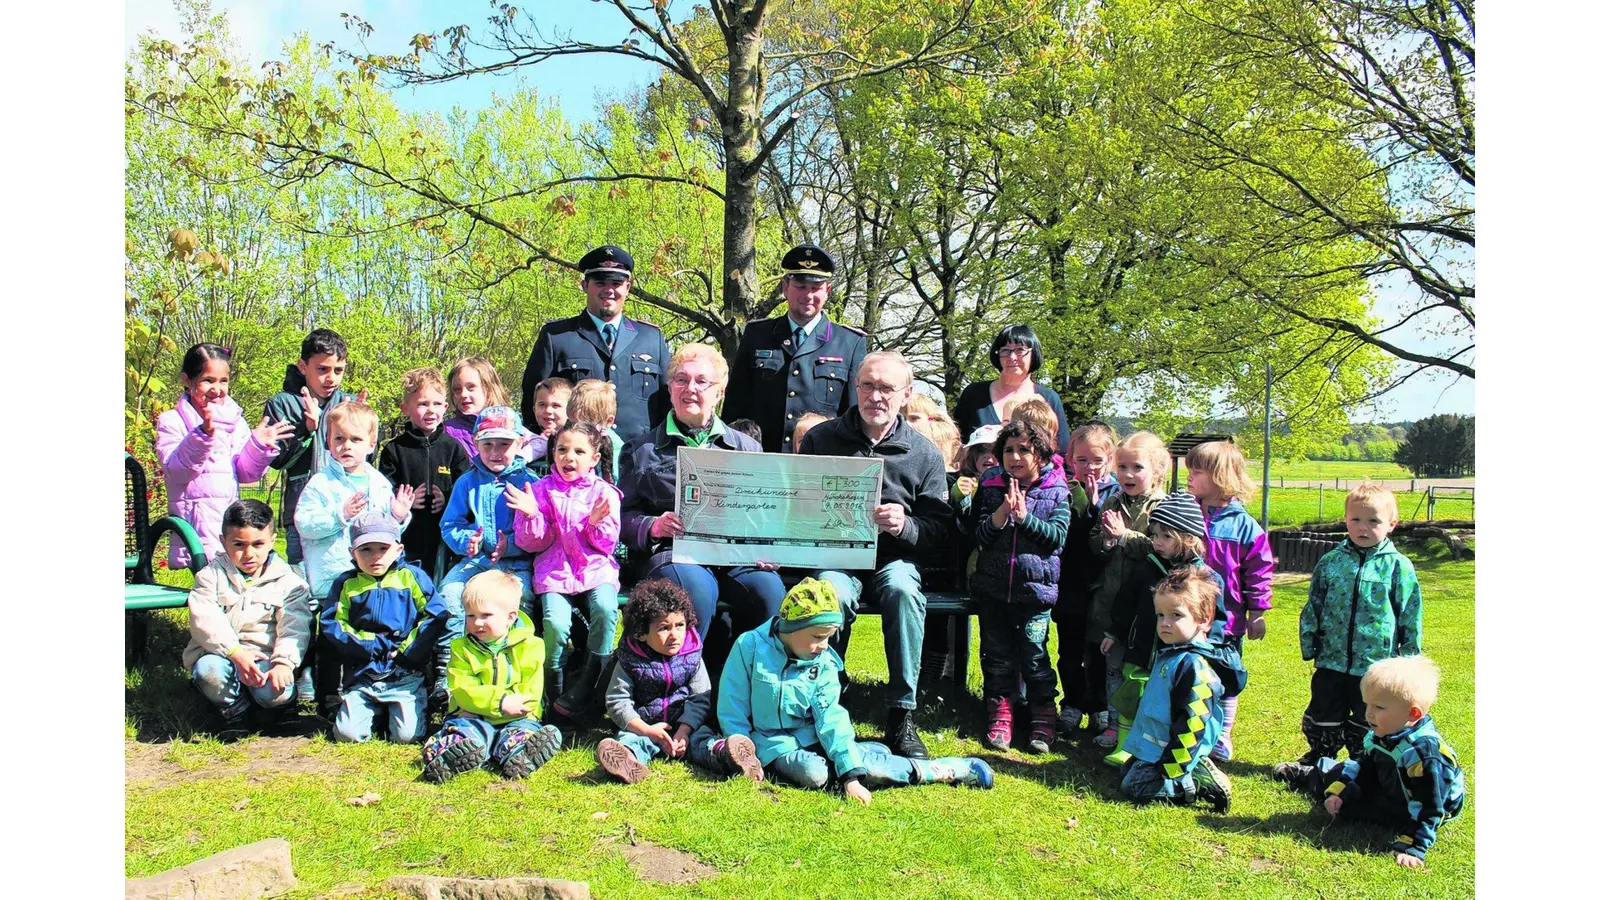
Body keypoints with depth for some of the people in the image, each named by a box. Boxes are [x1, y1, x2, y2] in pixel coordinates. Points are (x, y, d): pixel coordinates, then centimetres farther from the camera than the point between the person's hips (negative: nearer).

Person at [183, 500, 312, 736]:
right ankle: (235, 710, -3)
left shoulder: (287, 582, 5)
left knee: (277, 693, -32)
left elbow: (293, 628, -7)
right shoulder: (211, 575, 6)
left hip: (266, 660, -1)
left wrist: (284, 663, -27)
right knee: (209, 671, -35)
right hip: (222, 655, 1)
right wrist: (236, 652, -25)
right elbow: (205, 622, -9)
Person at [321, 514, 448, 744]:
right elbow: (332, 625, 0)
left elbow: (436, 617, -2)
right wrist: (370, 645, -11)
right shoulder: (346, 584, 8)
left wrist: (408, 651, -10)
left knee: (406, 735, -15)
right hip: (362, 676, 2)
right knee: (346, 733, -11)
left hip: (406, 675, -2)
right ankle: (376, 711, 20)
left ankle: (417, 708, 19)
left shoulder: (412, 576, 4)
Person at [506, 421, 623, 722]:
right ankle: (554, 691, 1)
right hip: (554, 570, 0)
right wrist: (530, 515, -15)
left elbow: (608, 544, 3)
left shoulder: (604, 492, 6)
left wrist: (598, 523, -18)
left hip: (596, 567, 0)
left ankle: (585, 687, -15)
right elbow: (534, 543, 3)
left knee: (605, 608, -31)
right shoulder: (542, 489, 6)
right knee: (555, 622, -27)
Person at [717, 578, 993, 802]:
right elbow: (732, 707, -8)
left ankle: (950, 770, -8)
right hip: (774, 744, -3)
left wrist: (851, 774, -19)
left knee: (863, 762, -23)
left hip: (812, 737, 3)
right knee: (813, 774, -31)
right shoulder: (750, 647, -13)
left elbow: (831, 718, -9)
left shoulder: (824, 663, -4)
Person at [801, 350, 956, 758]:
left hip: (894, 556, 1)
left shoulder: (924, 454, 6)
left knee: (903, 590, -34)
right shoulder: (820, 440, 6)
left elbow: (943, 534, 2)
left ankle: (902, 716, -23)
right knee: (833, 594, -35)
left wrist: (905, 525, -19)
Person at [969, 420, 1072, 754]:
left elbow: (1058, 537, -9)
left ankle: (1043, 719, 13)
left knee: (1034, 653, -1)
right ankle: (999, 716, 18)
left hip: (1035, 587, -2)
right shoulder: (991, 489, 6)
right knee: (996, 654, 7)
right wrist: (1001, 514, -18)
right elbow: (979, 536, -1)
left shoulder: (1056, 493, 1)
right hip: (993, 588, 2)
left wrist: (1024, 517, -18)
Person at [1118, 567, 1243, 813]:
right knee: (1127, 770, 19)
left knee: (1134, 786, -16)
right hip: (1152, 746, 11)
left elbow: (1193, 723, -26)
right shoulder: (1169, 652, 7)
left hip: (1169, 752, -11)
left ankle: (1201, 784, -8)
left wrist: (1171, 769, -25)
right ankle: (1197, 772, 11)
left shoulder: (1195, 666, -24)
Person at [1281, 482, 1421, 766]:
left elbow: (1411, 617, 0)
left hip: (1377, 664, -2)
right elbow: (1312, 608, 9)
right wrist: (1309, 646, 7)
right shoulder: (1330, 562, 2)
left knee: (1368, 724, 10)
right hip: (1331, 661, 3)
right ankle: (1318, 759, 32)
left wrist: (1410, 658, 1)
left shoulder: (1398, 566, -5)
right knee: (1323, 718, 14)